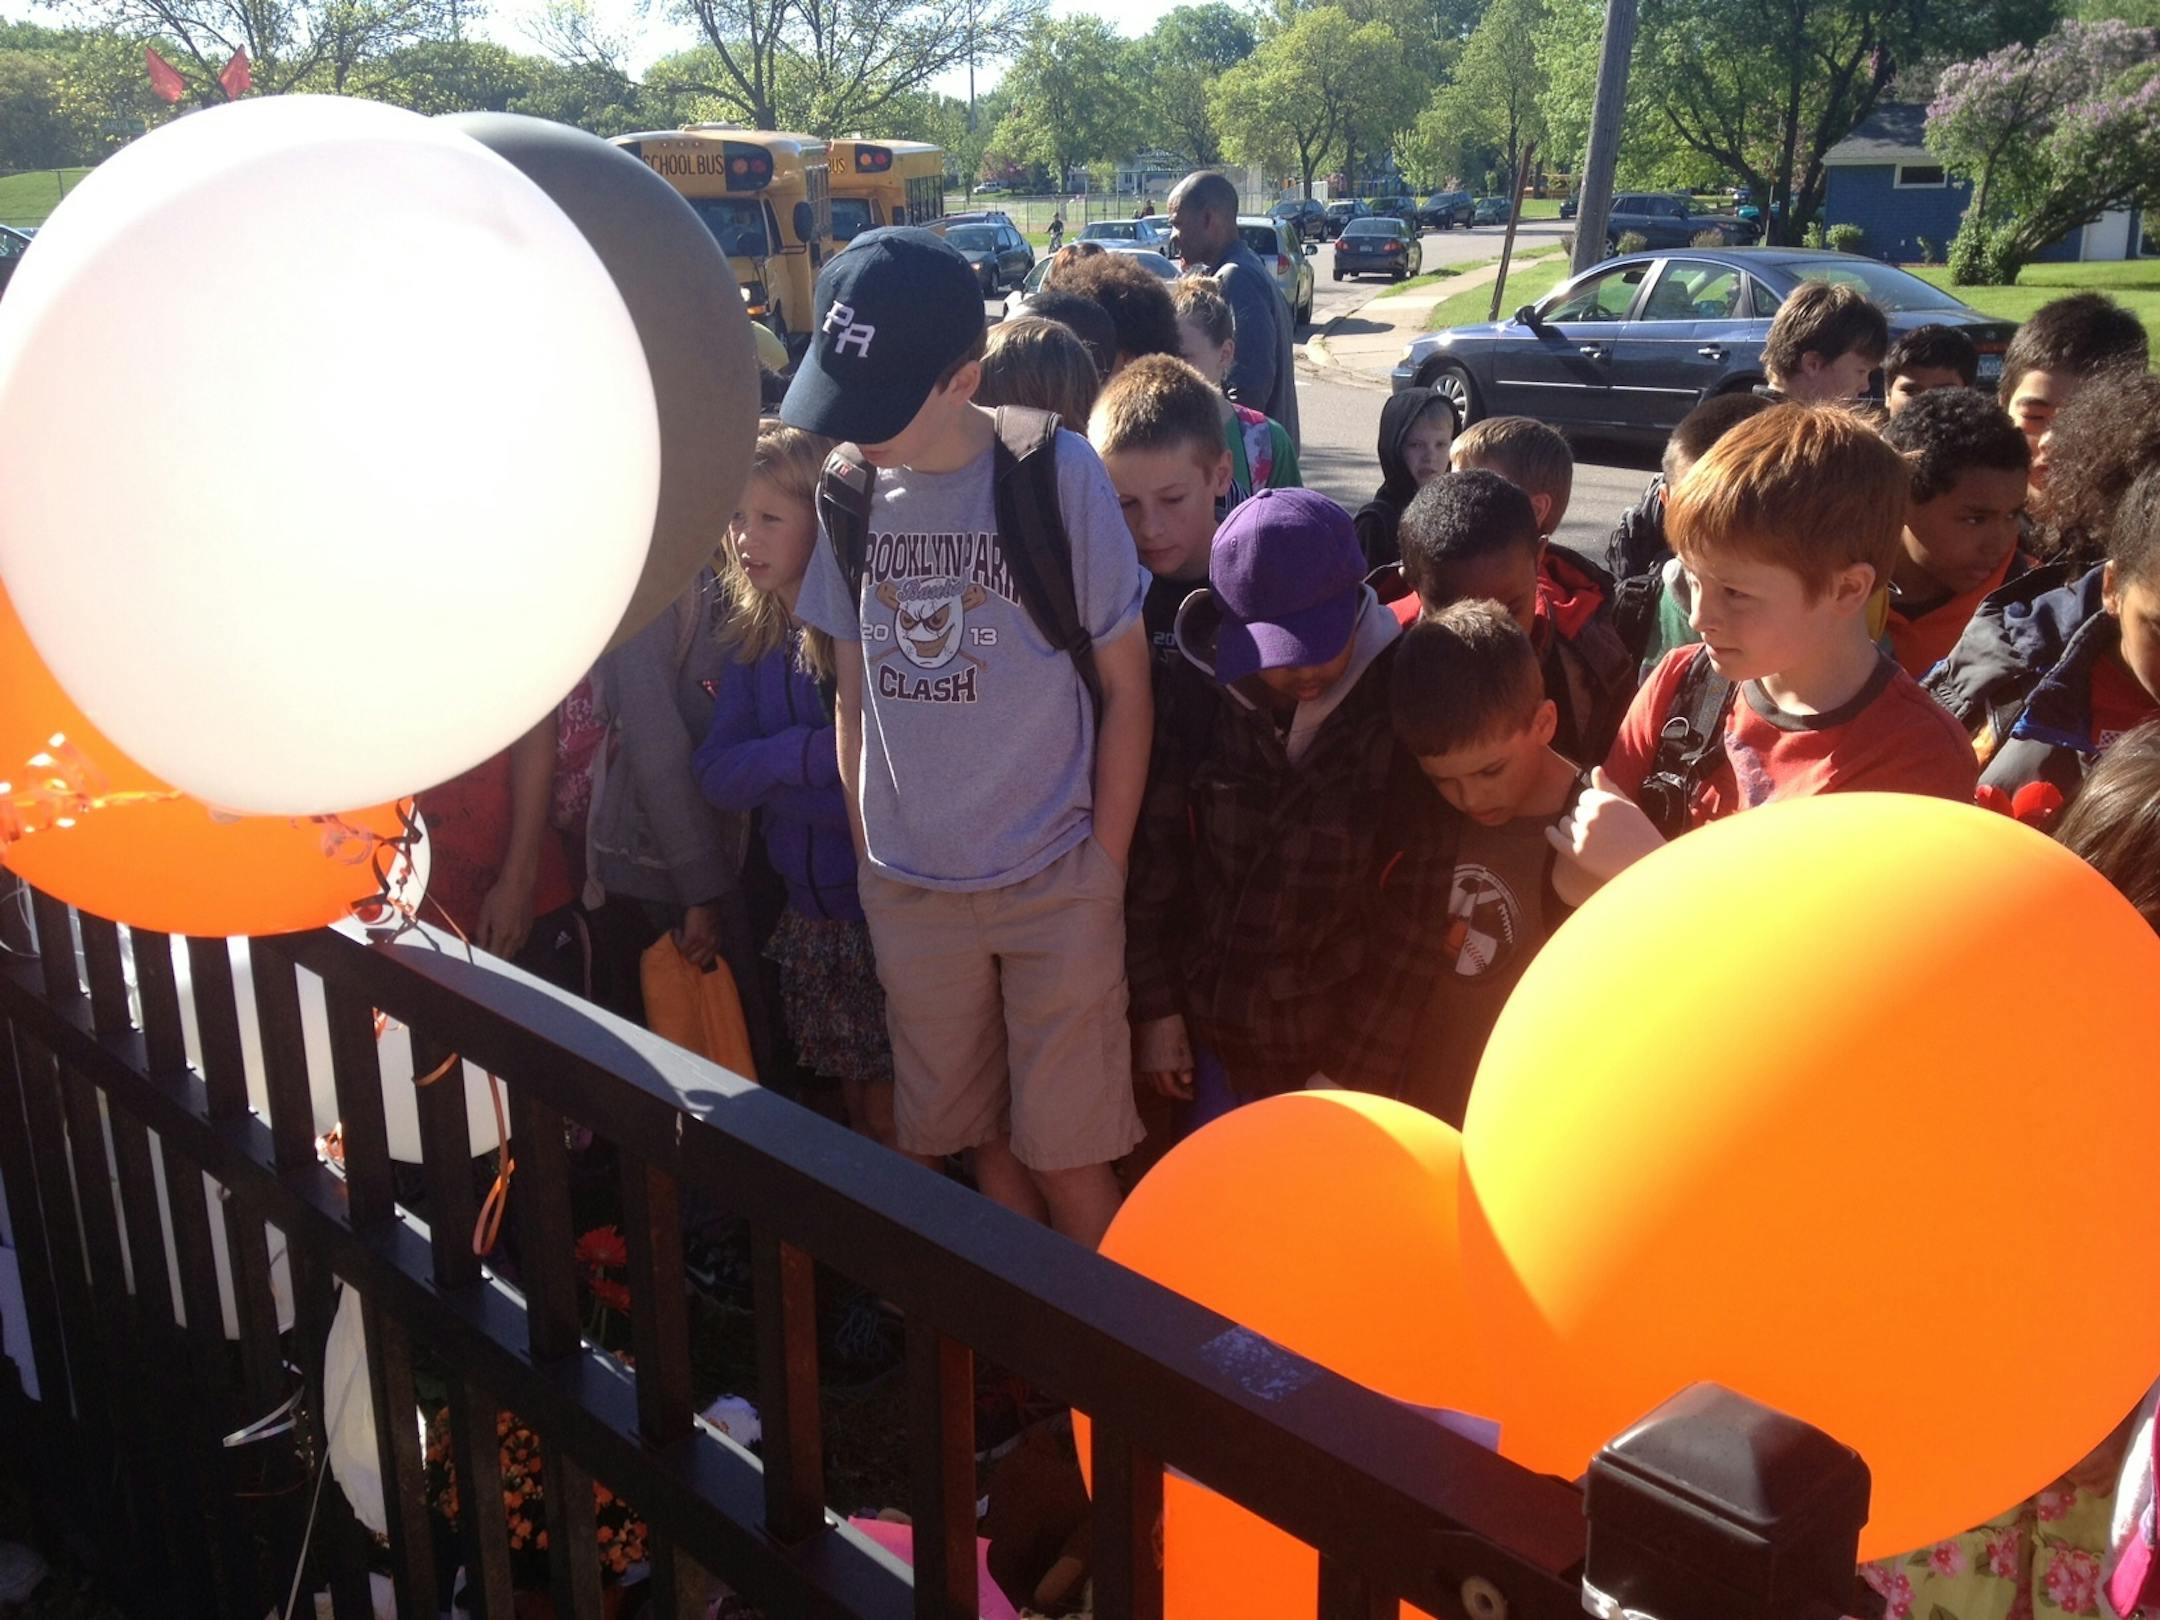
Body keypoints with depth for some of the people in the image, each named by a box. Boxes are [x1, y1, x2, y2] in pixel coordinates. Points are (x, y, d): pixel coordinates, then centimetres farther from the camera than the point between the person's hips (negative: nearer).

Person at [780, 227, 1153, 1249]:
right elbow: (854, 691, 8)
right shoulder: (849, 488, 0)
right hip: (910, 888, 4)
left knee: (1066, 1153, 4)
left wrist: (1105, 863, -6)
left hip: (1057, 884, -4)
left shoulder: (1056, 475, -12)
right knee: (979, 1138, 16)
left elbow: (1125, 687, -6)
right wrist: (867, 848, 6)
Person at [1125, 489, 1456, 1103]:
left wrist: (1353, 1074, -8)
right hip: (1209, 1038, 2)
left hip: (1335, 1048, -2)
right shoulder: (1196, 694, -8)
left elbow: (1415, 921, -10)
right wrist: (1156, 1007, 1)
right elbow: (1154, 858, 0)